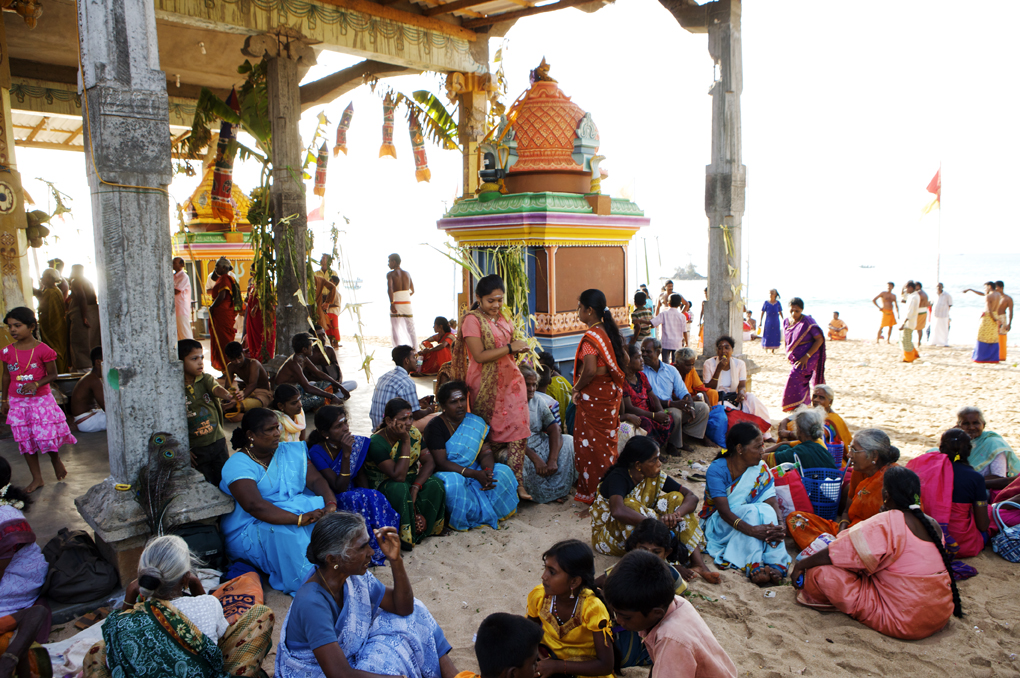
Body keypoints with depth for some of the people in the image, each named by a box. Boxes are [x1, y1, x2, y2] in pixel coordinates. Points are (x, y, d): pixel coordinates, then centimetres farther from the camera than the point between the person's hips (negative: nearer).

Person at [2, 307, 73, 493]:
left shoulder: (42, 350, -11)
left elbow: (52, 374, -5)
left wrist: (36, 384, -22)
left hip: (41, 400, -4)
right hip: (17, 402, 4)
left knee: (46, 437, -5)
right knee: (25, 441, 8)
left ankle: (56, 459, 29)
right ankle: (37, 478, 20)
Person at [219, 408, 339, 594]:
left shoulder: (292, 451, 10)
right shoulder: (237, 465, -12)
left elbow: (316, 479, -2)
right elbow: (254, 505, -27)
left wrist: (331, 505, -24)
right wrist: (299, 519, -36)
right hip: (251, 530, -5)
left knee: (327, 516, -23)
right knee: (287, 533, -35)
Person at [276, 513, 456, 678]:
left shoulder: (354, 576, -10)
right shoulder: (312, 603, -33)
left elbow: (403, 607, -2)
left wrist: (396, 561, -19)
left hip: (351, 655, 8)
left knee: (412, 615, 2)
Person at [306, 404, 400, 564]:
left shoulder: (357, 443, -5)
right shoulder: (317, 452, -17)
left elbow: (361, 477, 7)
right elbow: (339, 488, -22)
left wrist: (369, 492, -12)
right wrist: (346, 454, -29)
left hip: (352, 492, 4)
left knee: (373, 496, -29)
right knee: (364, 499, -32)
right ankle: (376, 549, -19)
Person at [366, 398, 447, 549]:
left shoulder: (413, 433, -6)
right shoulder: (377, 443, -24)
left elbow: (429, 462, -11)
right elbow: (398, 476, -31)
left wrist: (415, 487, -26)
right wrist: (406, 442, -32)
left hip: (412, 478, 5)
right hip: (384, 485, -5)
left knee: (435, 484, -25)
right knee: (400, 489, -38)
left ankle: (423, 530, -10)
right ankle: (406, 537, -19)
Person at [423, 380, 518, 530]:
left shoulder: (477, 422, 4)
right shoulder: (435, 427, -12)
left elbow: (486, 452, -1)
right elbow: (441, 463, -19)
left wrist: (487, 471, -26)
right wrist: (475, 474, -28)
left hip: (476, 471, 5)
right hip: (449, 473, -5)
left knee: (503, 471, -18)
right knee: (453, 482, -38)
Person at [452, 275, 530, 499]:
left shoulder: (502, 318, 13)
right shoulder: (472, 320, -10)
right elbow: (479, 356, -19)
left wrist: (519, 348, 9)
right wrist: (510, 348, -18)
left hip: (511, 381, 6)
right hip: (486, 386, -6)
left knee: (517, 429, -2)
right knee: (491, 434, 4)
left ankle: (517, 482, 2)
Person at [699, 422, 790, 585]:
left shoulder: (761, 469, -4)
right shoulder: (716, 470, -19)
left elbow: (772, 501, -14)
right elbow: (724, 511, -28)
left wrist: (779, 525, -36)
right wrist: (752, 530, -44)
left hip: (750, 519, 4)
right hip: (718, 525, -4)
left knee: (766, 510, -29)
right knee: (751, 511, -33)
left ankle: (776, 564, -37)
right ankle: (754, 566, -40)